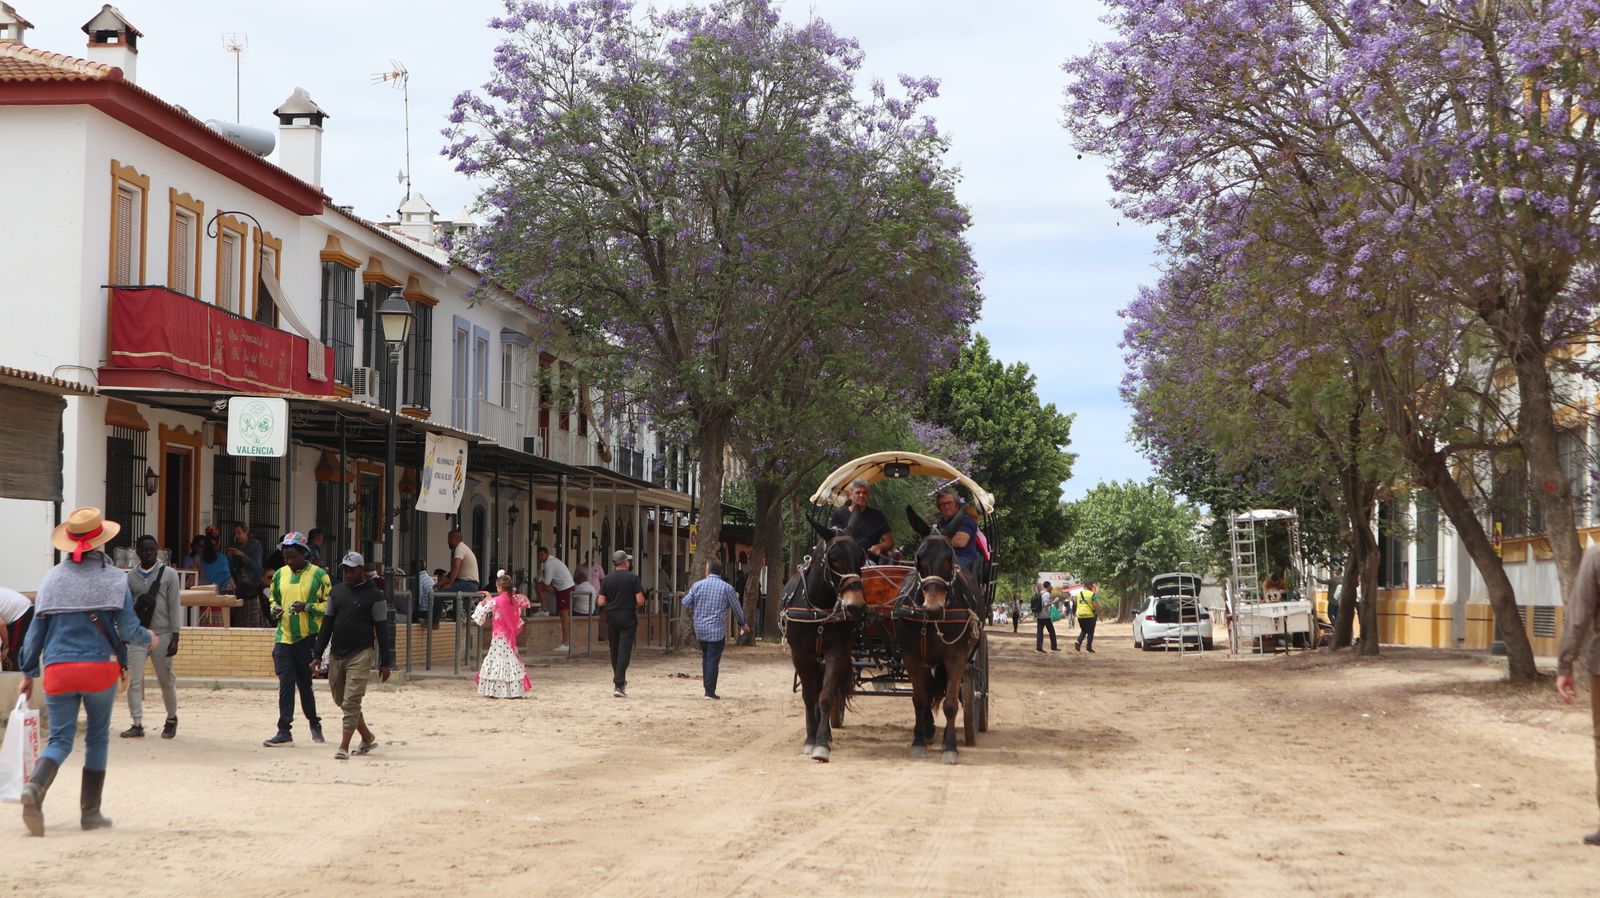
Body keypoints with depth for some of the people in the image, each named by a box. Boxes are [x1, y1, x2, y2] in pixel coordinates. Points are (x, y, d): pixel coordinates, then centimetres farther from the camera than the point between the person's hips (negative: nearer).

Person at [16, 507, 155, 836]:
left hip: (57, 668, 2)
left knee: (60, 739, 5)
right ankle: (90, 812, 15)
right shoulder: (113, 577, -2)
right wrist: (148, 638, 16)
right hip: (100, 666, -2)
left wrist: (28, 672, 13)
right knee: (97, 738, 14)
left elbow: (37, 627, 6)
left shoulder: (53, 578, 5)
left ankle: (35, 786, -25)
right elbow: (128, 627, -5)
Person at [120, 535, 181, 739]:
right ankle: (137, 724, -3)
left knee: (167, 681, 6)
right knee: (133, 681, -7)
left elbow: (175, 606, -2)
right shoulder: (130, 578, 8)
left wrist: (175, 637, -8)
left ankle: (171, 719, 26)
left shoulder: (169, 575, 1)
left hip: (161, 636, -2)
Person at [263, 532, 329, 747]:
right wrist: (273, 608, 2)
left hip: (308, 638, -3)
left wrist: (307, 607, -18)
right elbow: (272, 598, 24)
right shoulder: (280, 574, 10)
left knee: (305, 684, 6)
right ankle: (284, 731, -4)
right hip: (284, 638, 3)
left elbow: (329, 604, -5)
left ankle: (314, 723, 28)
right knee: (285, 684, -4)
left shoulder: (318, 575, -4)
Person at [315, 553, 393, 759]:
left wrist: (385, 663, -6)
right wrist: (318, 655, 10)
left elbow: (382, 629, -4)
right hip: (336, 654, 6)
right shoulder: (336, 591, 11)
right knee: (340, 700, 12)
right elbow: (326, 624, 15)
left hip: (361, 654, -6)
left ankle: (344, 747, -10)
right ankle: (367, 738, 27)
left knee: (351, 700, -12)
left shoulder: (373, 595, -4)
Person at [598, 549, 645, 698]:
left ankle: (619, 680, 28)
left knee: (614, 650, 17)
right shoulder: (632, 578, -8)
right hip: (628, 617, -3)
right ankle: (619, 684, -15)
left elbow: (601, 602, -2)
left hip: (611, 617, 3)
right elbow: (640, 600, -11)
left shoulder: (607, 579, 1)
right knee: (624, 650, -6)